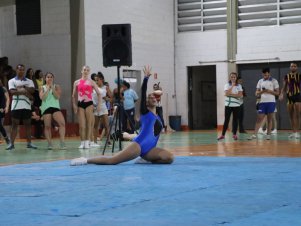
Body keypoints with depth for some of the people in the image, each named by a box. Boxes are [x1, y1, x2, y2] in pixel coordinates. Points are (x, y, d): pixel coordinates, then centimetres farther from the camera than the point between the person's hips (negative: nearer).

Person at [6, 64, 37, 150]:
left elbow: (32, 90, -5)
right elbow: (12, 91, -10)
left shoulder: (29, 81, 12)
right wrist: (25, 92, -14)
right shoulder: (12, 81, 6)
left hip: (27, 106, 2)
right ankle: (11, 143, -1)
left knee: (28, 124, 4)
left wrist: (22, 87, -13)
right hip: (16, 106, -2)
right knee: (14, 124, -2)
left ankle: (29, 143, 9)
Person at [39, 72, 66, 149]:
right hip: (46, 108, 0)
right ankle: (49, 143, 4)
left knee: (62, 123, -18)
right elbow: (42, 97, -5)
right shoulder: (42, 88, 10)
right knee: (47, 126, -2)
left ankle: (62, 142, -18)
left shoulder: (56, 87, 11)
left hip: (55, 107, 0)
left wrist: (52, 88, -7)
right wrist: (48, 89, -5)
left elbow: (57, 96, -4)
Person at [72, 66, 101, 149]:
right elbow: (74, 95, 15)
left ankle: (87, 142, 3)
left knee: (89, 124, -1)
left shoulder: (91, 82, 5)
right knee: (82, 125, -2)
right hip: (80, 104, 1)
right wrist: (74, 105, 3)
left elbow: (99, 93, 5)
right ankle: (82, 142, 3)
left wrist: (99, 105, -4)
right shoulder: (77, 82, 10)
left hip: (89, 103, -1)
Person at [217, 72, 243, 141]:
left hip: (236, 105, 1)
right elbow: (227, 94, -13)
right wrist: (232, 86, -13)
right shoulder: (227, 85, 3)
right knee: (226, 120, -1)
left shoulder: (239, 86, 5)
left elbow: (240, 95, -8)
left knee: (235, 120, 3)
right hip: (228, 105, -1)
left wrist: (230, 94, -13)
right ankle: (223, 135, 1)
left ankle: (234, 134, 10)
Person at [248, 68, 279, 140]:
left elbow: (277, 93, 1)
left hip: (271, 102, -2)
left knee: (269, 119, 2)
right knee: (259, 118, -2)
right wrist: (261, 91, -11)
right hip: (262, 102, 2)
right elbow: (256, 93, 10)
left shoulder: (274, 81, 2)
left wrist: (269, 91, -15)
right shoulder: (260, 81, 11)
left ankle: (268, 134, 8)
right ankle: (254, 134, -6)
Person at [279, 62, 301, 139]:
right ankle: (294, 132, 12)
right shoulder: (286, 76, 8)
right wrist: (281, 94, -5)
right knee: (291, 116, 5)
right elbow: (284, 87, 11)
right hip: (289, 96, 3)